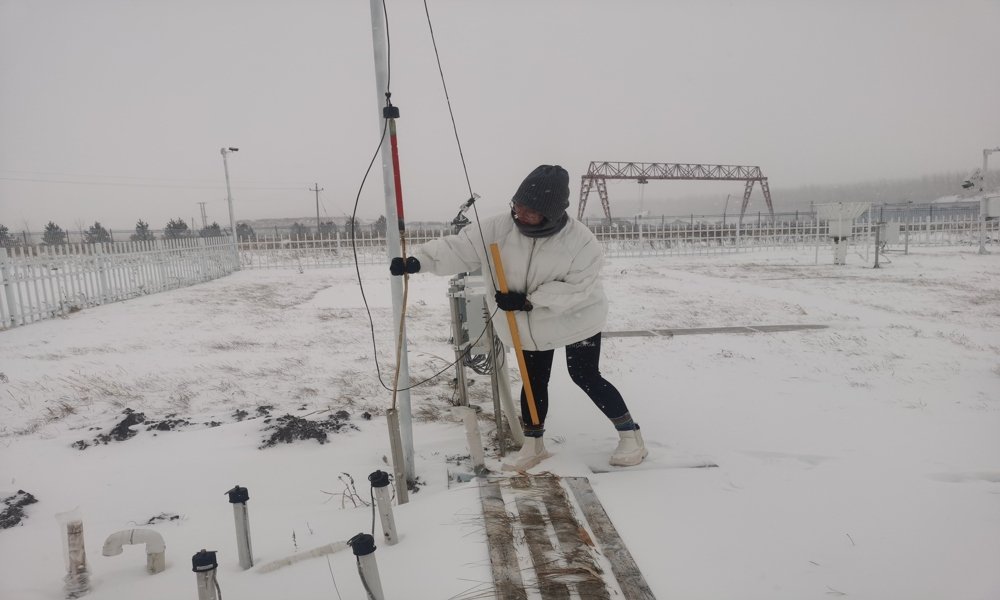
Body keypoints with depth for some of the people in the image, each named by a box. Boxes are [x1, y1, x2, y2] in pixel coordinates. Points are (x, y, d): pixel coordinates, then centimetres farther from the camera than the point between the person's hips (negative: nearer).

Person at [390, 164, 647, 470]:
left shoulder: (582, 242, -25)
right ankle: (533, 444, 27)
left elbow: (578, 289, -25)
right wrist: (418, 260, -33)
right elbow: (459, 248, -19)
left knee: (585, 376, 1)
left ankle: (630, 435, 20)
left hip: (578, 319, -3)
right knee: (534, 380, 9)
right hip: (531, 325, 4)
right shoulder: (500, 229, -18)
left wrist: (528, 300, -30)